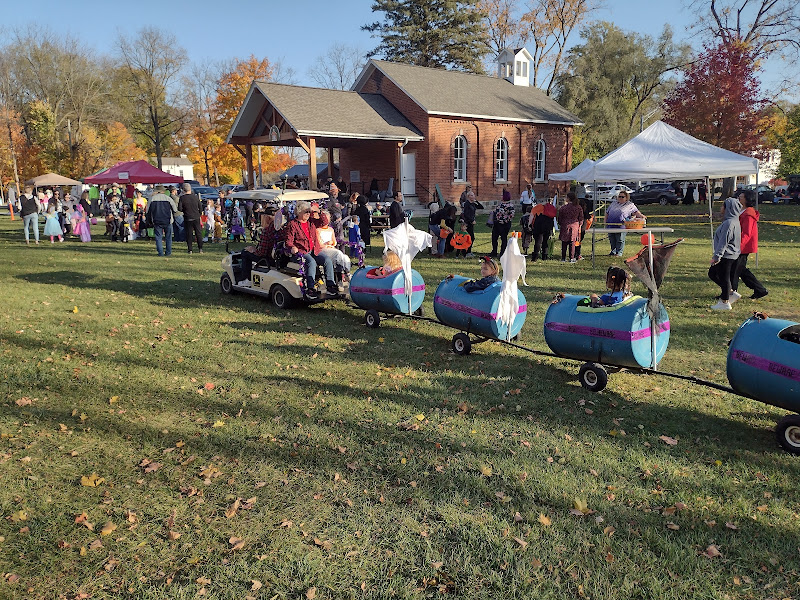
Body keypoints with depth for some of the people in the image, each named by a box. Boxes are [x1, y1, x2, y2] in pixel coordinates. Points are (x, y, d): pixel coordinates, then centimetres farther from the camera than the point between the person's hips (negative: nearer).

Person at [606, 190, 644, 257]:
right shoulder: (613, 203, 19)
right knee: (612, 239, 10)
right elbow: (607, 213, 22)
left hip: (621, 225, -4)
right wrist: (606, 221, 12)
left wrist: (641, 216, -16)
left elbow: (636, 212, 3)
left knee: (620, 239, -4)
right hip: (610, 224, 4)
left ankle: (619, 252, 4)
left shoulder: (630, 205, 8)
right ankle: (613, 251, 23)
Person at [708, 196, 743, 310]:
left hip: (726, 255, -10)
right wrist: (717, 255, 23)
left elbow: (724, 242, -22)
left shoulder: (729, 223, -20)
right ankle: (731, 292, 20)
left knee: (724, 277, 0)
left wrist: (716, 256, -18)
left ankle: (725, 302, 9)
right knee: (712, 273, 18)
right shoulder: (736, 221, 13)